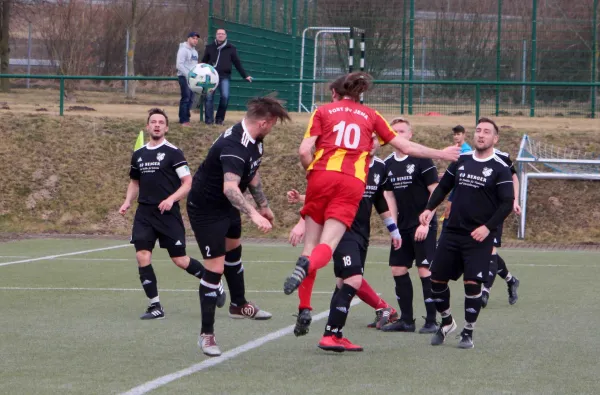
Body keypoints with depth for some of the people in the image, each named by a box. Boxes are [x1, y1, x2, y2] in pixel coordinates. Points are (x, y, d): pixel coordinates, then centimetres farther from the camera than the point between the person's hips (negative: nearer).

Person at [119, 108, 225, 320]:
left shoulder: (173, 152, -4)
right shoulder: (138, 155, 11)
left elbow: (188, 183, -6)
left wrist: (171, 199, -21)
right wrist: (127, 202, 8)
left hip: (168, 214, -4)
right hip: (144, 213, 4)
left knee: (179, 259, -1)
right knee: (142, 257, -10)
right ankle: (155, 306, -2)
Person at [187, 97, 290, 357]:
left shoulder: (253, 142, -3)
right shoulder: (234, 147, -35)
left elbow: (252, 175, 15)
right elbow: (230, 188, -49)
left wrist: (263, 205, 21)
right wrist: (254, 215, -59)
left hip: (227, 207, 11)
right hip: (205, 209, -11)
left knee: (233, 250, 29)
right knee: (215, 268, -11)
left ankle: (238, 304, 53)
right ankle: (206, 334, -3)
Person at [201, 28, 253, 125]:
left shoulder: (230, 48, 8)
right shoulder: (210, 47, 10)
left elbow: (237, 63, 12)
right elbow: (204, 62, 13)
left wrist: (245, 76, 12)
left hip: (224, 77, -1)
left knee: (225, 96, -13)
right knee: (209, 97, -5)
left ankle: (219, 119, 0)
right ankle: (209, 120, 0)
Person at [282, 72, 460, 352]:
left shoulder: (323, 111, 15)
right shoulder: (370, 116, 21)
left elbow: (304, 151, 2)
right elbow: (404, 146, 26)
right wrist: (439, 154, 39)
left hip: (322, 175, 0)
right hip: (353, 184, 1)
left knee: (311, 244, 6)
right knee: (327, 246, -8)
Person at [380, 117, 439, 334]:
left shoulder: (421, 159, -9)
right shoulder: (388, 164, 8)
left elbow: (435, 192, -10)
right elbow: (390, 196, 13)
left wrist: (425, 223, -15)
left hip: (423, 226, -6)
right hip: (402, 227, 7)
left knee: (425, 270, -10)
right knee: (398, 269, 5)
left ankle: (431, 321, -4)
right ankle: (406, 320, 13)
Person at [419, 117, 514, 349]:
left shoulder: (500, 169, -5)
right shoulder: (461, 161, 8)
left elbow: (507, 203, -9)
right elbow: (443, 186, 19)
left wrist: (488, 227, -18)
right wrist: (429, 208, 4)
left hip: (479, 236, -4)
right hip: (452, 232, 5)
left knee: (472, 282, -11)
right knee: (437, 278, 4)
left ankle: (468, 333, 4)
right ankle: (446, 322, 27)